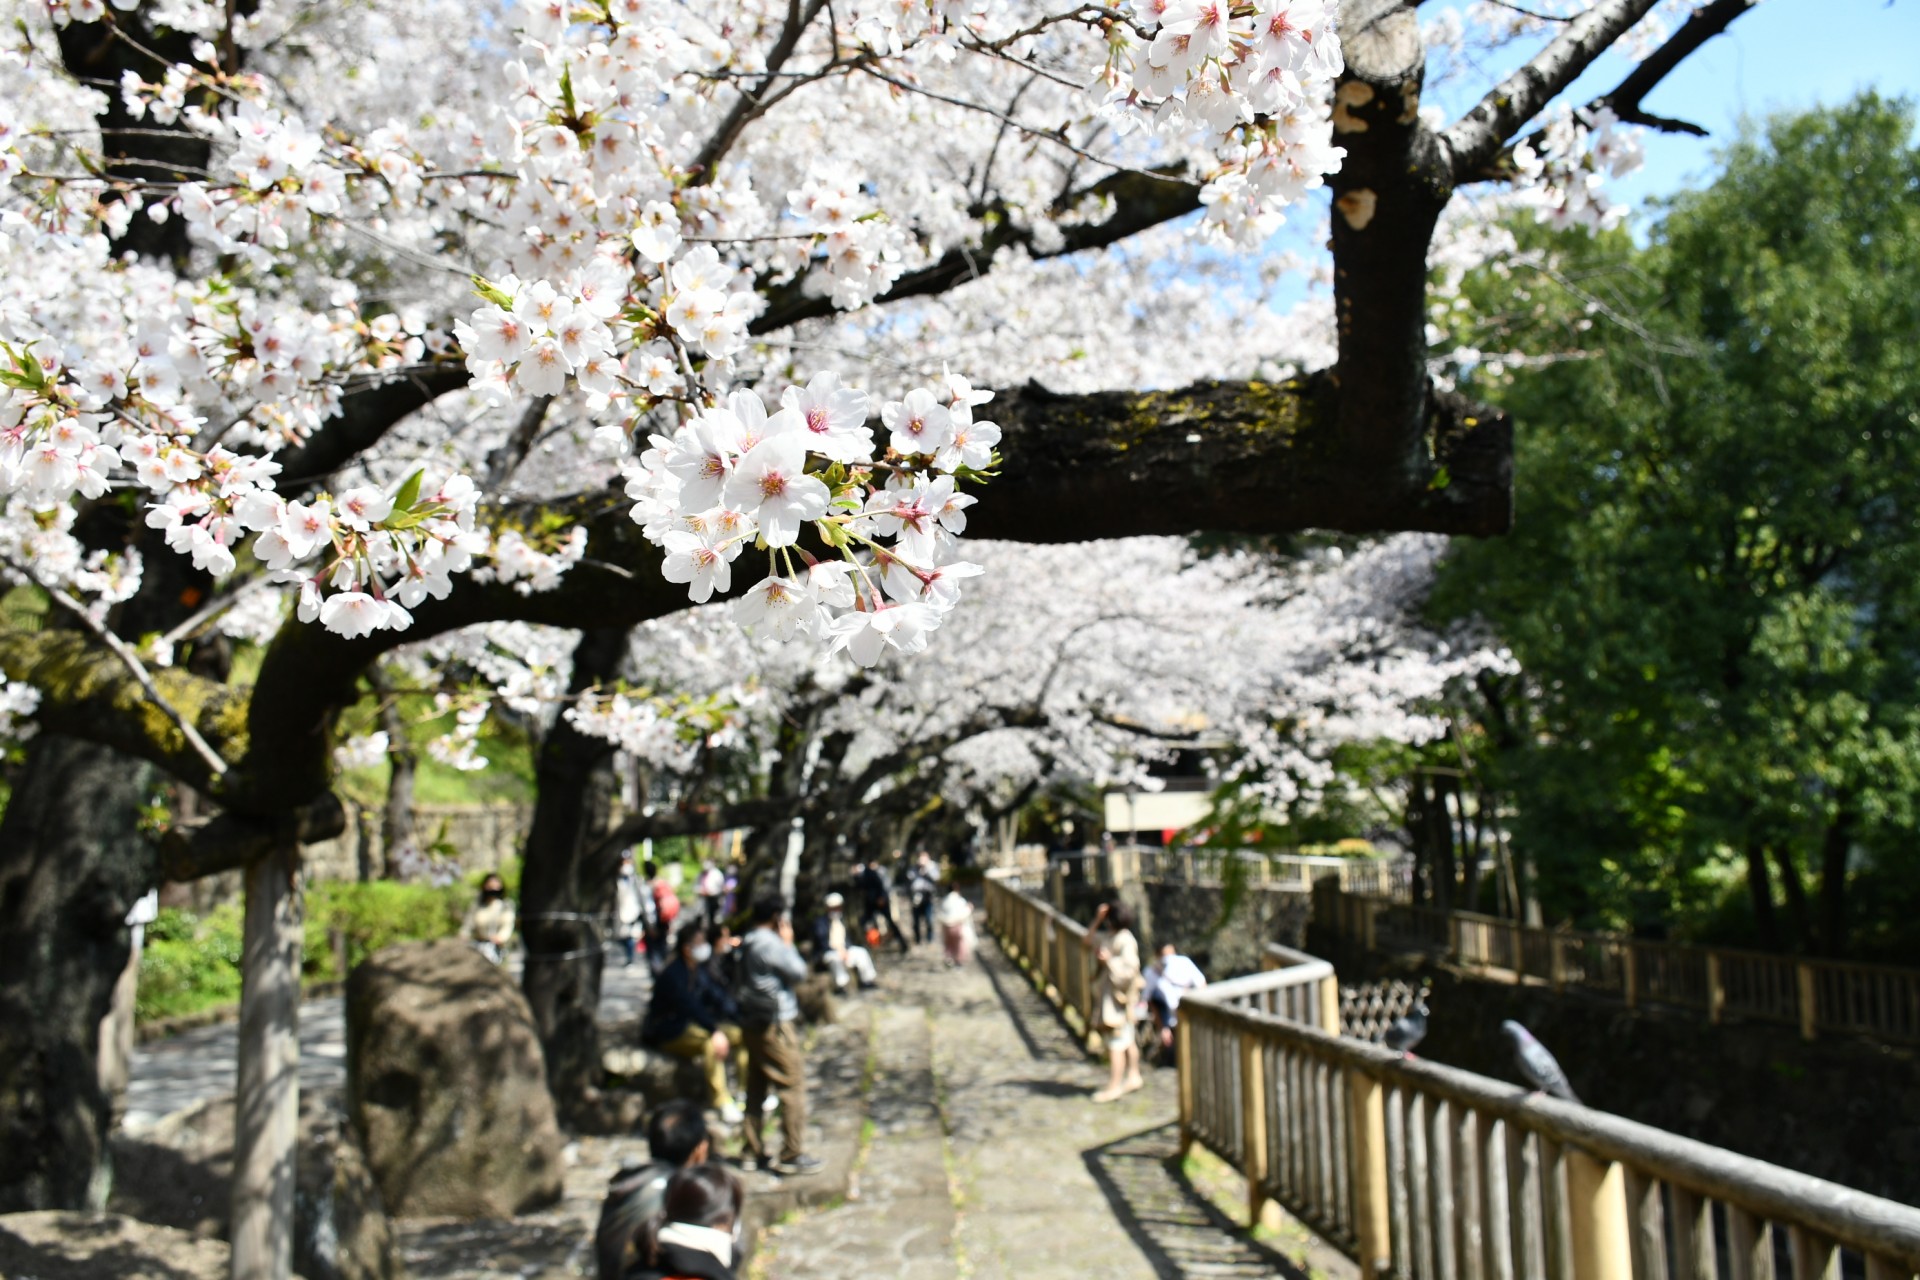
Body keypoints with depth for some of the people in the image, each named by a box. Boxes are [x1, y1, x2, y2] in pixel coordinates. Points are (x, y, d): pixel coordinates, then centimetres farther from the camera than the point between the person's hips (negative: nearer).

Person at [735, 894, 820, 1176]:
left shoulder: (748, 943, 11)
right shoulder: (771, 944, -18)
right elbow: (799, 973, -13)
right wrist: (788, 943, -3)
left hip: (752, 1023, 9)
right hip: (775, 1025, -9)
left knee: (756, 1086, 14)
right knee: (792, 1084, -3)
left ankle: (751, 1151, 18)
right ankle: (791, 1155, -2)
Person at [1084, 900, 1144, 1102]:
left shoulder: (1125, 940, -18)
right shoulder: (1110, 936, 10)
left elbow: (1130, 968, -24)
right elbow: (1086, 941, 16)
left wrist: (1108, 960, -21)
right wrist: (1097, 920, 7)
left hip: (1119, 995, -9)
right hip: (1110, 993, 9)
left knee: (1116, 1041, -6)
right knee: (1126, 1039, 17)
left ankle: (1115, 1085, -4)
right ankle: (1133, 1076, 26)